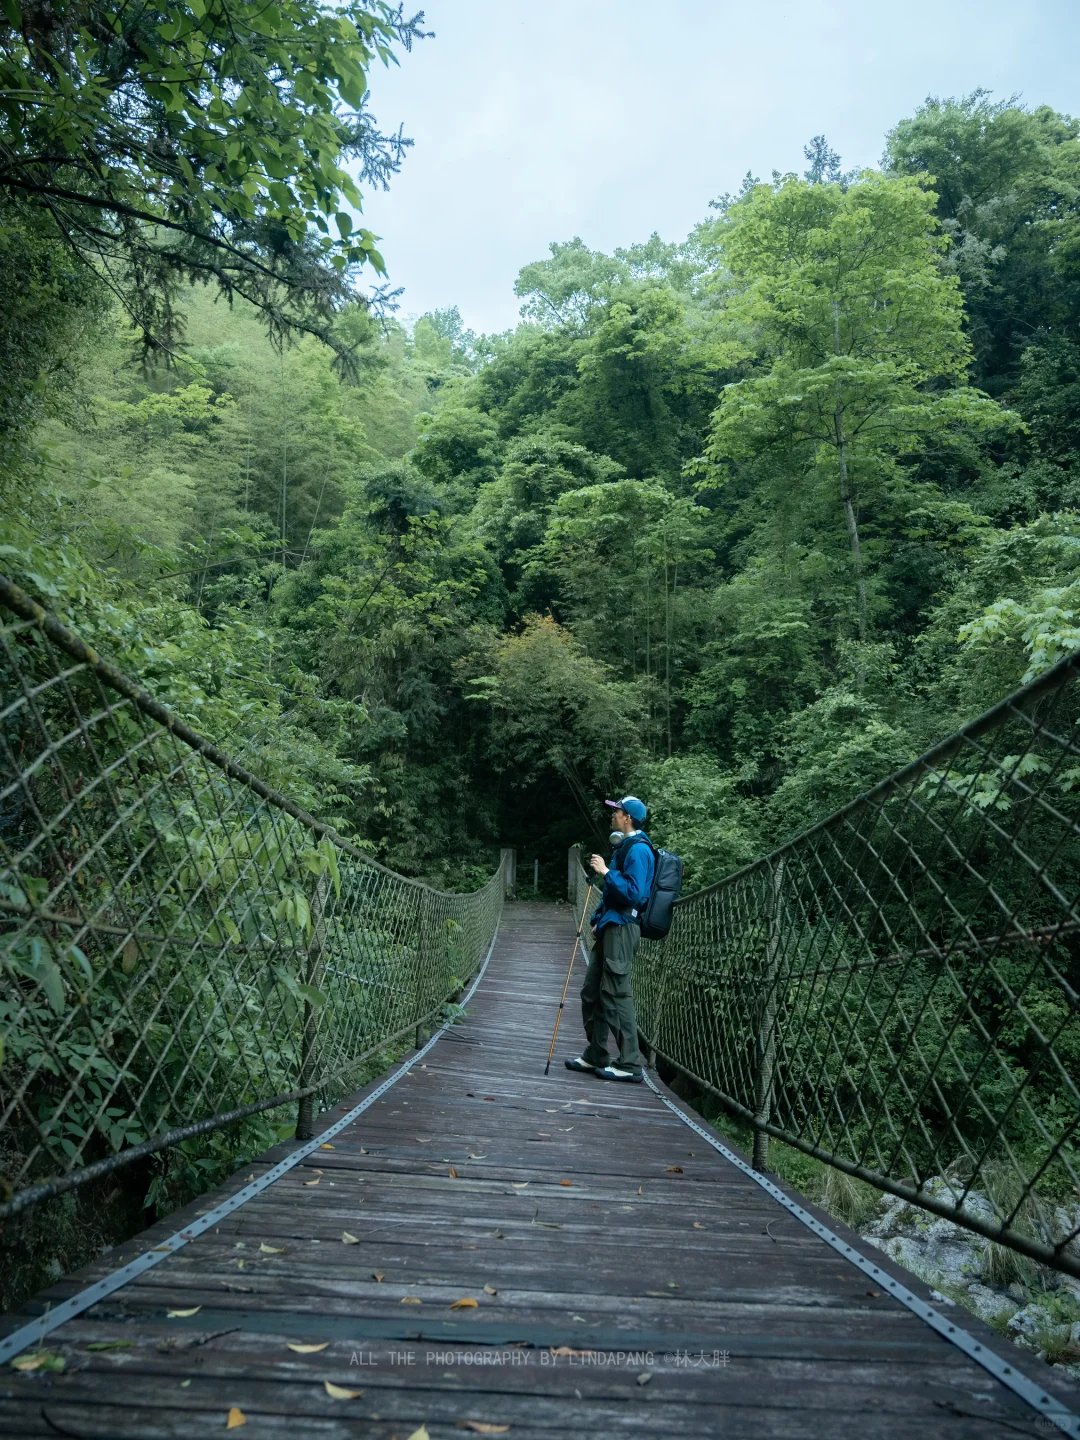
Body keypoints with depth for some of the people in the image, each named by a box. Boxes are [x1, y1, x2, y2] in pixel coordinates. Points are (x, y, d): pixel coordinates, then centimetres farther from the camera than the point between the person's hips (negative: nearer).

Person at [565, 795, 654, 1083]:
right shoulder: (624, 846, 18)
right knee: (592, 992, 13)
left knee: (617, 995, -8)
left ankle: (630, 1065, -1)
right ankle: (595, 1056, 22)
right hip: (610, 927, 10)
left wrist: (606, 871, -21)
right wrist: (598, 920, 18)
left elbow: (633, 893, -23)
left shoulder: (638, 849, -13)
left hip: (621, 929, -10)